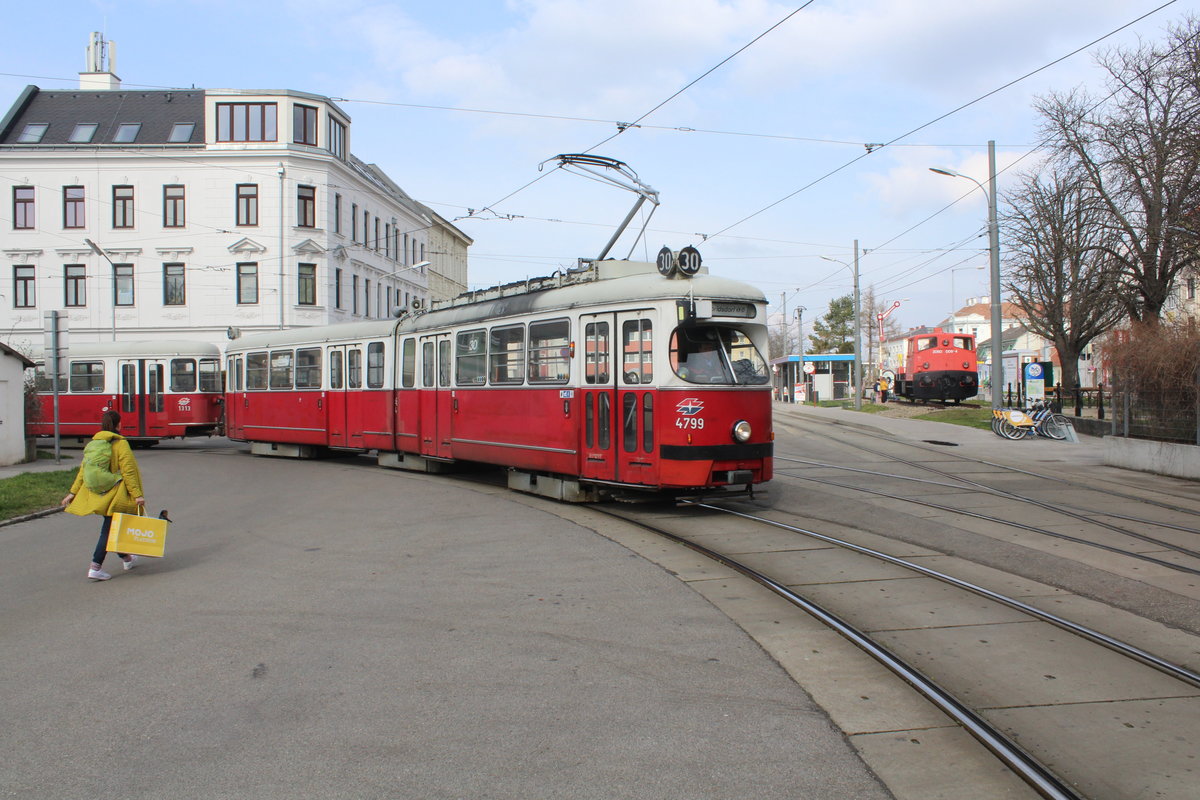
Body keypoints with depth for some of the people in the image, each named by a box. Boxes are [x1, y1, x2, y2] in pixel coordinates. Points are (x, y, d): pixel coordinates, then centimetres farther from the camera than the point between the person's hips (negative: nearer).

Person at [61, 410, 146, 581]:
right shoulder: (121, 444, -12)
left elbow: (83, 470, 7)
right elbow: (128, 471, -16)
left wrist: (73, 492, 12)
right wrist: (137, 494, -16)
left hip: (97, 495, 7)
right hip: (114, 495, -7)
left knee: (114, 526, 17)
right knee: (109, 530, 2)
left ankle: (126, 559, 30)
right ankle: (95, 568, 3)